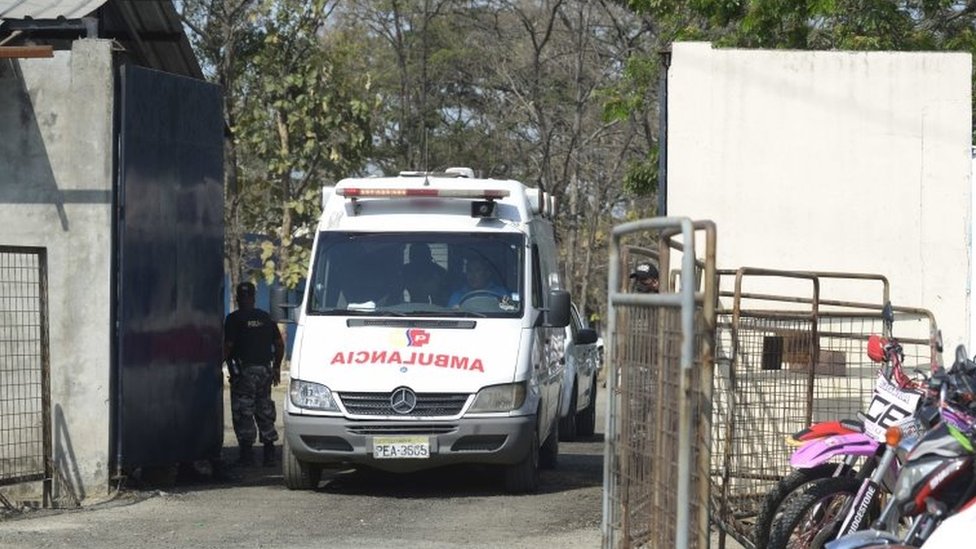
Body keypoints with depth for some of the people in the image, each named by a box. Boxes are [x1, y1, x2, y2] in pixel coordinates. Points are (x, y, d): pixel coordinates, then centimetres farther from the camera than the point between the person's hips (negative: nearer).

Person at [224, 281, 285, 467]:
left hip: (244, 371, -5)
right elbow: (280, 344, 13)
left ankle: (247, 451, -5)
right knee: (265, 411, 12)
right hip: (265, 370, 5)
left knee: (243, 413, -1)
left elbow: (228, 346, -12)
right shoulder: (266, 318, 12)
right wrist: (276, 368, 22)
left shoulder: (234, 319, -5)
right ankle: (269, 451, 11)